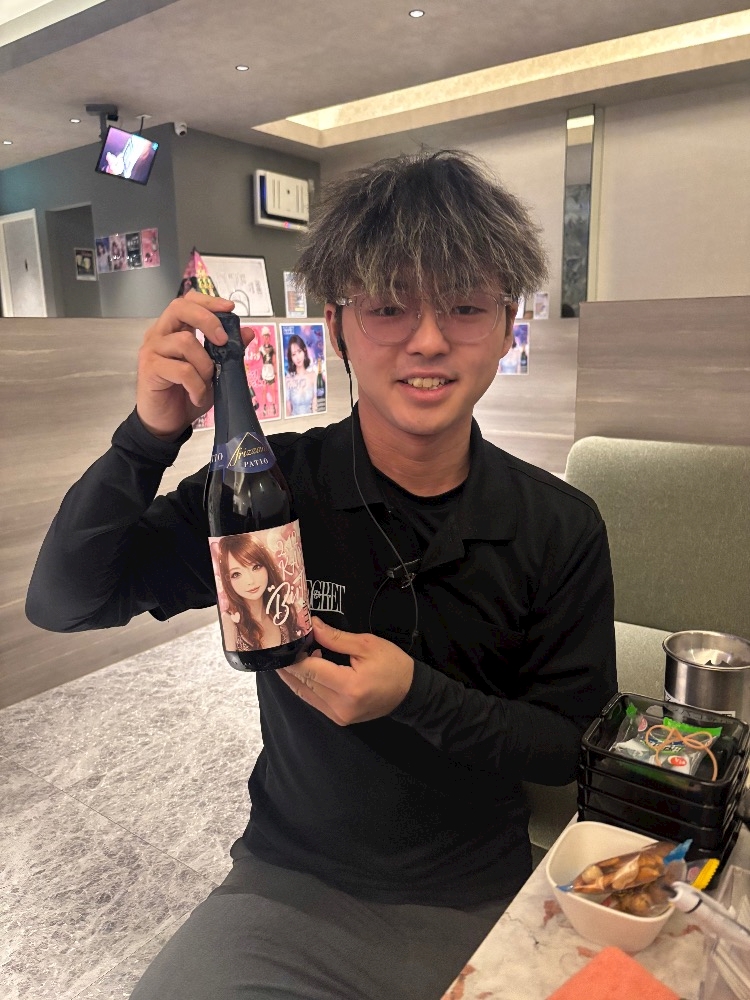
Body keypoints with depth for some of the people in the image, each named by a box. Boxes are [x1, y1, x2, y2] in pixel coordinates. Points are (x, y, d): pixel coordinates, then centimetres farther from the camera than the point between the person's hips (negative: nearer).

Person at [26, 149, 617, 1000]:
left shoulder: (563, 529, -12)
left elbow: (568, 745, -7)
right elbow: (61, 602, -12)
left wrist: (416, 696, -25)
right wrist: (150, 435, -28)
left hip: (478, 900, 1)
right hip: (291, 886, 0)